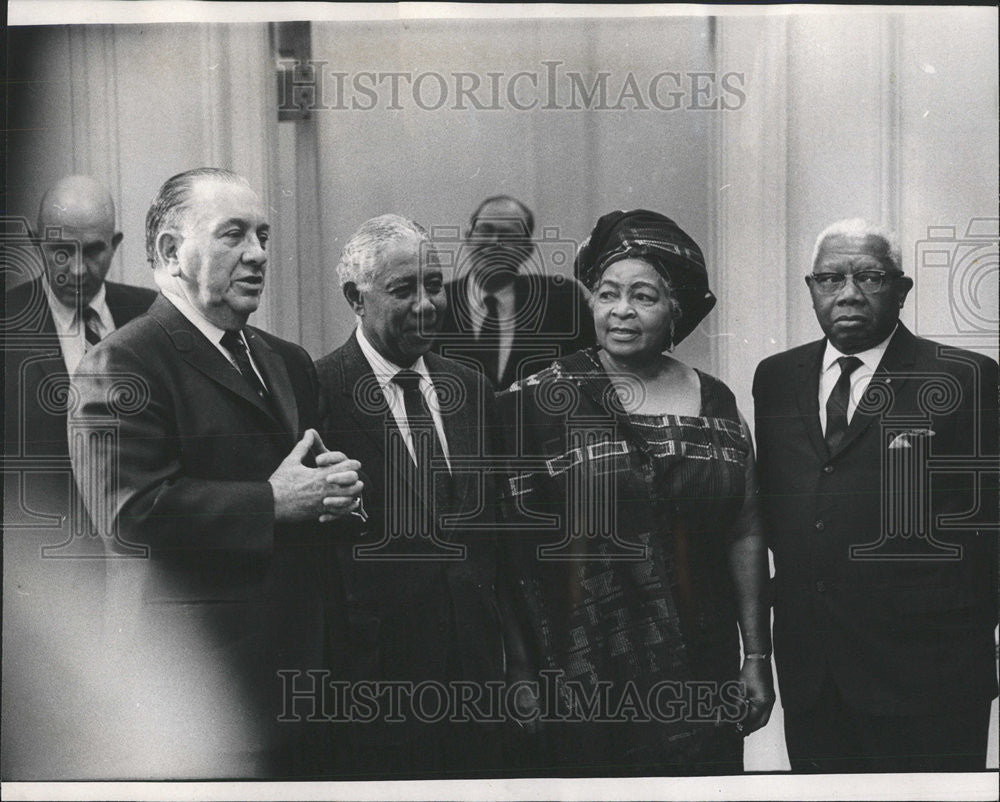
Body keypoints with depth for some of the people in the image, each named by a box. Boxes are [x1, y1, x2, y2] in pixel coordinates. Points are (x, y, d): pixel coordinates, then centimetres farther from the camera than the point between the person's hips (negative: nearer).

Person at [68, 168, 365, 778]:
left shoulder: (288, 362, 16)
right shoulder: (123, 363, -11)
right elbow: (128, 506, -22)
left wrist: (333, 489, 1)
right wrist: (272, 502, -18)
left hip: (295, 658, 8)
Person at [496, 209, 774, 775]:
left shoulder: (714, 403, 7)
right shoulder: (541, 400, -4)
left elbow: (746, 535, 10)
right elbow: (505, 537, -6)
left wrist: (757, 657, 9)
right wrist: (520, 676, -9)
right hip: (585, 682, -3)